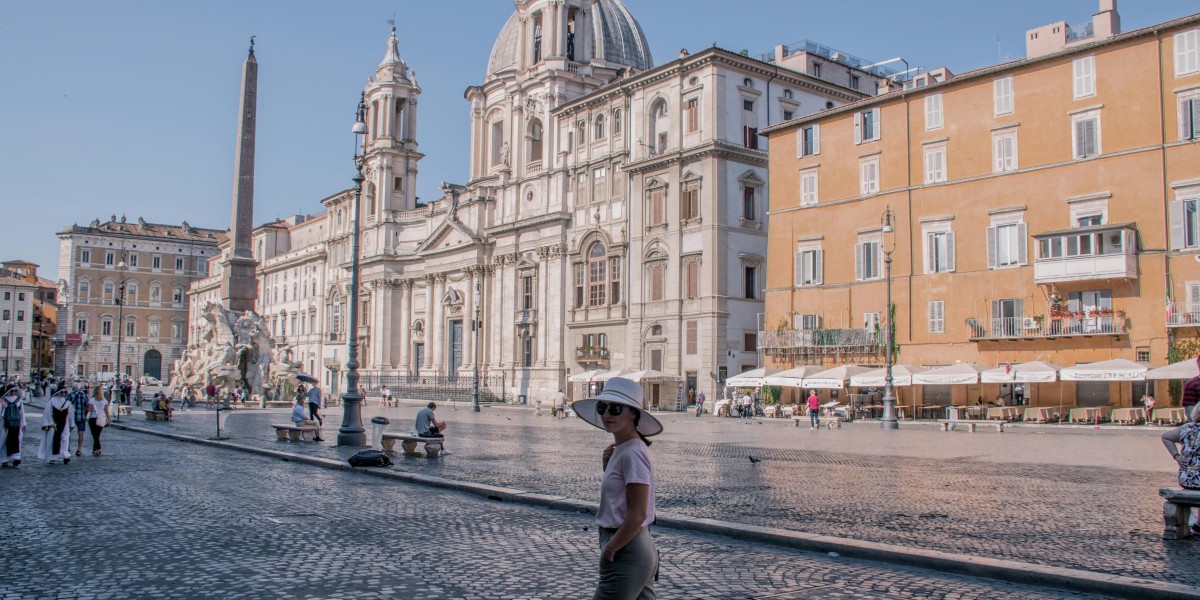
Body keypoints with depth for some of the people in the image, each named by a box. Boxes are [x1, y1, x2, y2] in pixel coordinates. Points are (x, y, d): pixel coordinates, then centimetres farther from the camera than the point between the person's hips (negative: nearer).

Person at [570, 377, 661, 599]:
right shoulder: (620, 450, 10)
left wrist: (609, 550, -14)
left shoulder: (632, 454, -18)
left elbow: (637, 514, -21)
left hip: (626, 555, -10)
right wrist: (608, 467, 2)